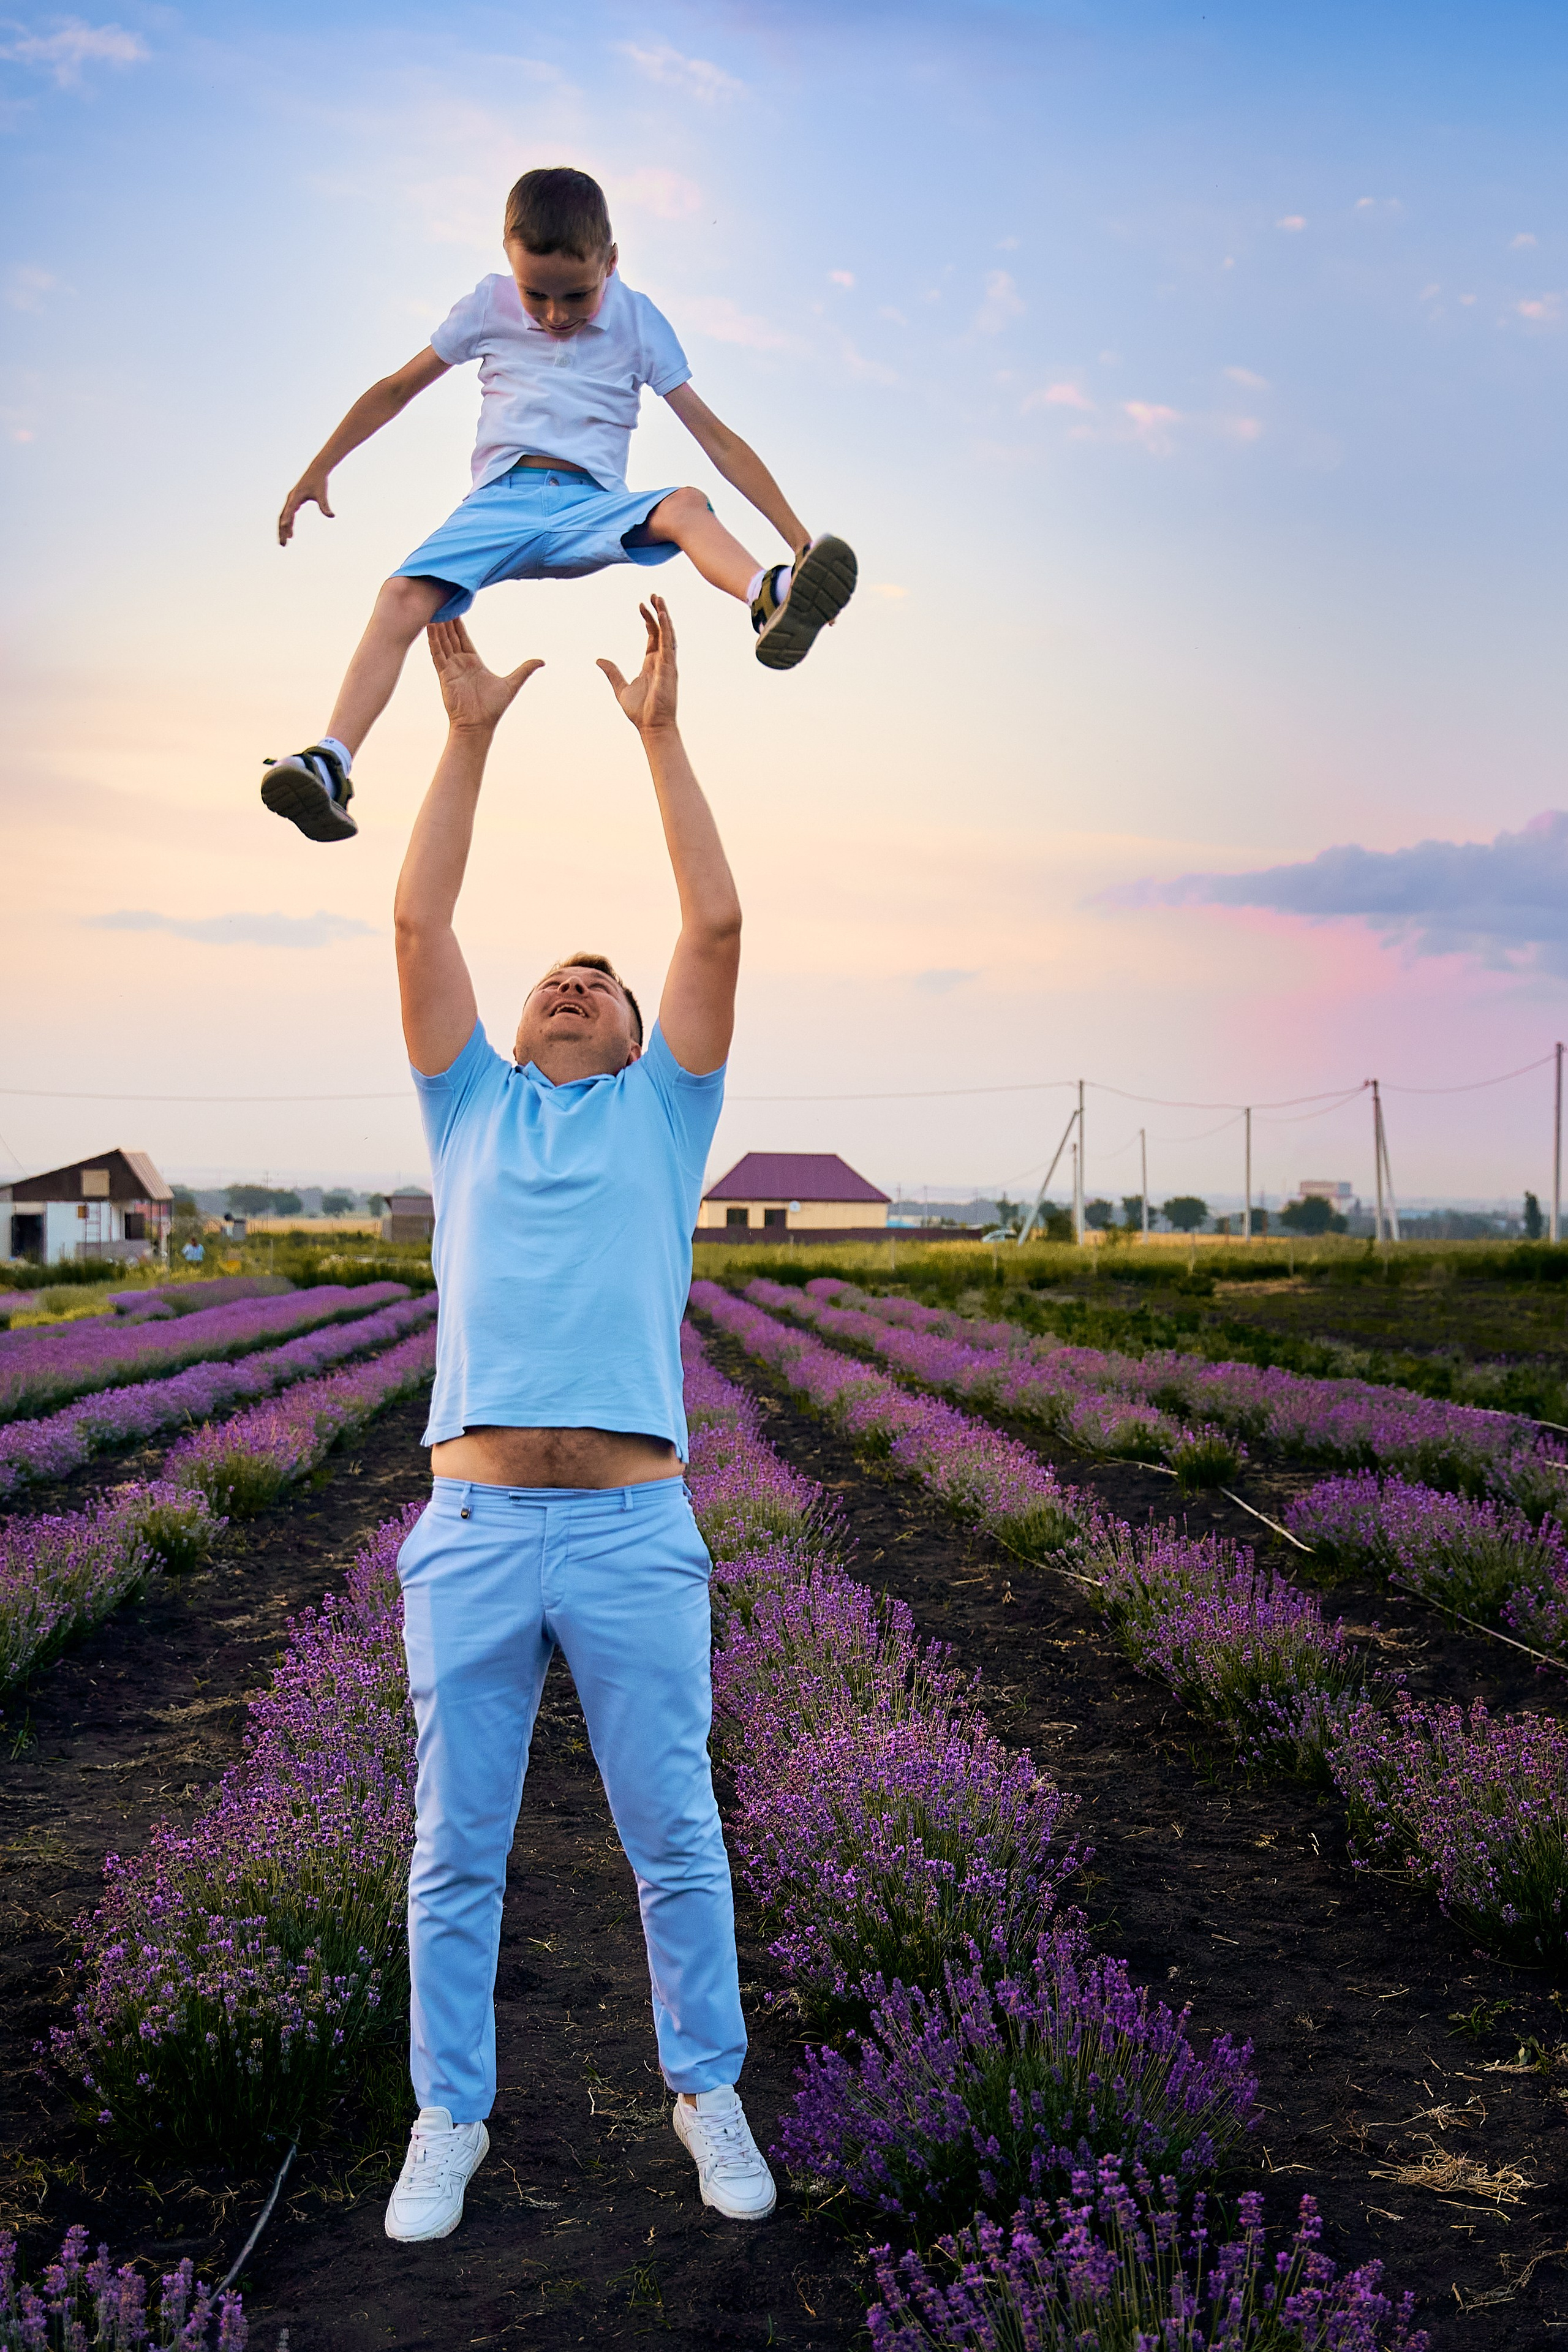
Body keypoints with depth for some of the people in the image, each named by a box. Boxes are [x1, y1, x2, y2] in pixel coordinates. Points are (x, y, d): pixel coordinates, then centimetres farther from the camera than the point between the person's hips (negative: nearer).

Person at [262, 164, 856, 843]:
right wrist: (317, 471, 16)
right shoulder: (489, 307, 5)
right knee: (404, 596, -28)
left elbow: (716, 438, 1)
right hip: (501, 501, 1)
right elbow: (397, 389, 17)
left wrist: (798, 535, -5)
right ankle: (329, 765, -40)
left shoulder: (638, 322, 2)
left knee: (684, 507, -34)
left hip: (591, 508, -1)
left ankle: (771, 598, -64)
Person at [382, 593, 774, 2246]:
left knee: (676, 1840, 7)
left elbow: (717, 927, 6)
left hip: (634, 1531, -1)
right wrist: (471, 733, 9)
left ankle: (708, 2091, 23)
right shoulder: (472, 1109, 18)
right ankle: (450, 2118, 21)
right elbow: (418, 924, 9)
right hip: (473, 1529, 1)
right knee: (457, 1851, 7)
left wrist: (661, 734, 7)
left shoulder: (661, 1114, 15)